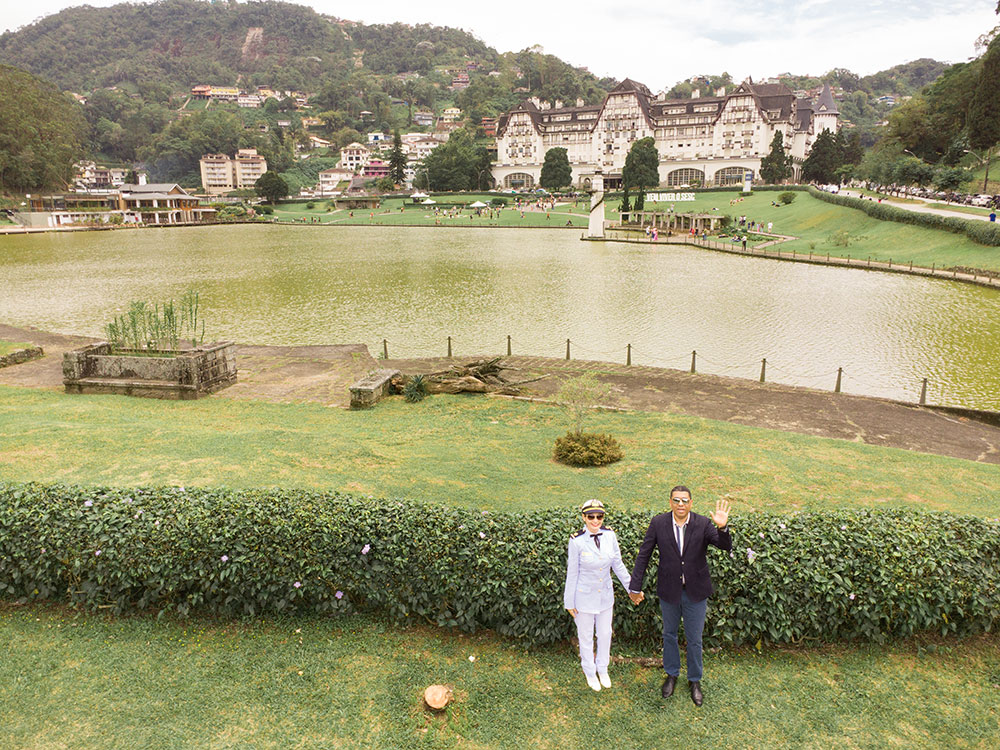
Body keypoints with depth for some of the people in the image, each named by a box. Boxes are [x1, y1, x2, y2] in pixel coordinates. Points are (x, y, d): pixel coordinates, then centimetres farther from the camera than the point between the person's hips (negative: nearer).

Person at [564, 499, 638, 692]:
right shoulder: (577, 541, -22)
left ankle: (602, 669, 46)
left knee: (605, 634, 20)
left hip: (605, 595, 3)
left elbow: (618, 565, 1)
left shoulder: (610, 535, -12)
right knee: (586, 637, 16)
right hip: (584, 597, -3)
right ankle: (590, 672, 42)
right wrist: (569, 602, -5)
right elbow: (572, 573, -12)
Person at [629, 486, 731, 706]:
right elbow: (643, 555, -7)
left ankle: (694, 680, 38)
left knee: (694, 639, 14)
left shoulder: (703, 524, -15)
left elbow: (726, 546, -24)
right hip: (669, 590, 1)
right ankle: (671, 675, 43)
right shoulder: (658, 523, -13)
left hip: (696, 591, -1)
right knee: (669, 634, 20)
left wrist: (722, 528, -45)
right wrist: (635, 587, -6)